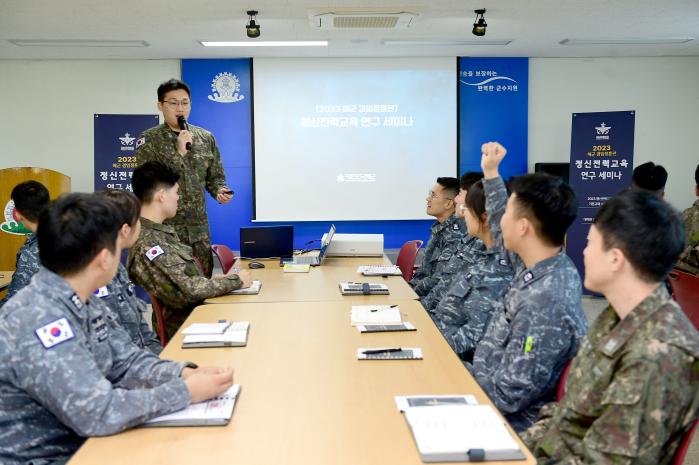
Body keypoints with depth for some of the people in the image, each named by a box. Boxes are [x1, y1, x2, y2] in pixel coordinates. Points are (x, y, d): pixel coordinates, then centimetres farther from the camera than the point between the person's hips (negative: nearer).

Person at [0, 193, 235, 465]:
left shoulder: (83, 303, 1)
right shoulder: (37, 321, -27)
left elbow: (127, 362, 6)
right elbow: (98, 413, -29)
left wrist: (186, 373, -11)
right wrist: (187, 392, -22)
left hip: (84, 443, 7)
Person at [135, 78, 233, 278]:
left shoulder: (206, 138, 9)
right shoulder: (148, 140, -4)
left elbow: (216, 176, 15)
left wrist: (219, 191, -7)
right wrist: (179, 153, -17)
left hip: (199, 227, 4)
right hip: (163, 227, -4)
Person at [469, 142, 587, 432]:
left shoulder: (545, 305, -32)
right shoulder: (546, 266, -4)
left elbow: (507, 396, -27)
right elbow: (500, 233, 17)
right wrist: (490, 172, 21)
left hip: (508, 423, -8)